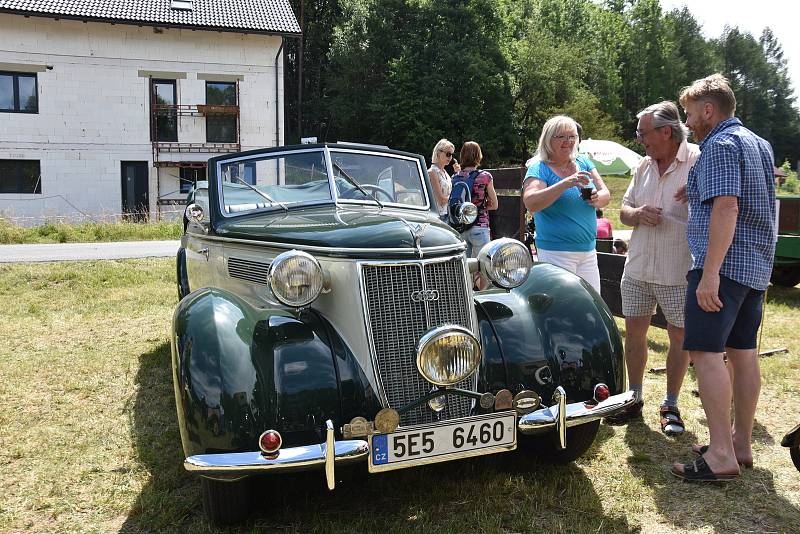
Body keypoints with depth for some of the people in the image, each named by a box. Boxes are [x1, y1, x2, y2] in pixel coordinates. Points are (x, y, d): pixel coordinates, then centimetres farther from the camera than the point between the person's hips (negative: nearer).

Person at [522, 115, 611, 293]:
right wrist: (566, 183, -30)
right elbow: (531, 203, -23)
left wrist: (598, 199, -16)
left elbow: (606, 195, 8)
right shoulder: (539, 168, -7)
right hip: (556, 251, -6)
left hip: (588, 250, 6)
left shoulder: (584, 162, 10)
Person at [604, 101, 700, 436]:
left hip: (679, 271, -5)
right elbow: (624, 211, 14)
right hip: (638, 267, 6)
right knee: (634, 332, 11)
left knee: (680, 336, 6)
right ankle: (634, 399, 26)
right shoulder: (644, 167, 11)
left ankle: (671, 406, 22)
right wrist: (637, 214, -7)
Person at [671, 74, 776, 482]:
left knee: (706, 352, -12)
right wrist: (699, 191, 24)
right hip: (757, 266, 10)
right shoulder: (759, 144, 20)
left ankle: (721, 456, -12)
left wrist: (710, 273, -26)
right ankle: (741, 444, 19)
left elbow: (726, 207, -22)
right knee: (743, 352, 11)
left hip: (723, 264, -10)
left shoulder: (719, 145, -11)